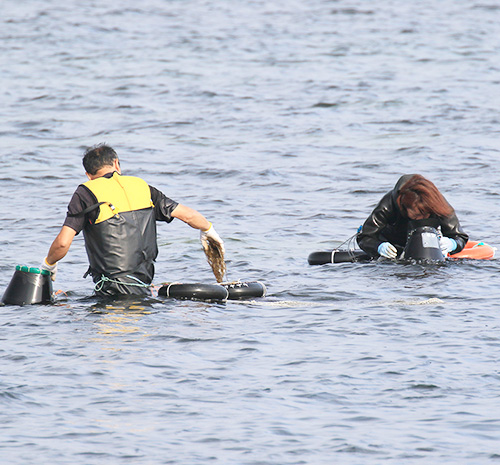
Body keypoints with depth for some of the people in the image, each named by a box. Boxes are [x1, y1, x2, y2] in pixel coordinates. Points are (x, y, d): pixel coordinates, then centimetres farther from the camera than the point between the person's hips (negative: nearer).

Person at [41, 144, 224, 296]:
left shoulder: (86, 193, 0)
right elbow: (188, 215, 18)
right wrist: (208, 230, 40)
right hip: (143, 288, 4)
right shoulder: (141, 187, 12)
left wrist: (48, 265, 13)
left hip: (111, 290, -4)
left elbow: (62, 243, -8)